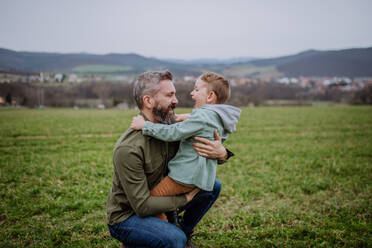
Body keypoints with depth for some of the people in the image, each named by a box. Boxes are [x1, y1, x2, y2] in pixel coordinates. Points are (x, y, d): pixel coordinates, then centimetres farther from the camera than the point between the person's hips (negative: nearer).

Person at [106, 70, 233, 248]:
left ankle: (184, 231, 21)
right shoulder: (129, 149, -30)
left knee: (213, 186, 3)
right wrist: (184, 199, -19)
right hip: (126, 217, -7)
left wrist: (221, 153, -23)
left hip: (158, 199, 7)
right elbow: (142, 206, -28)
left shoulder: (172, 128, -8)